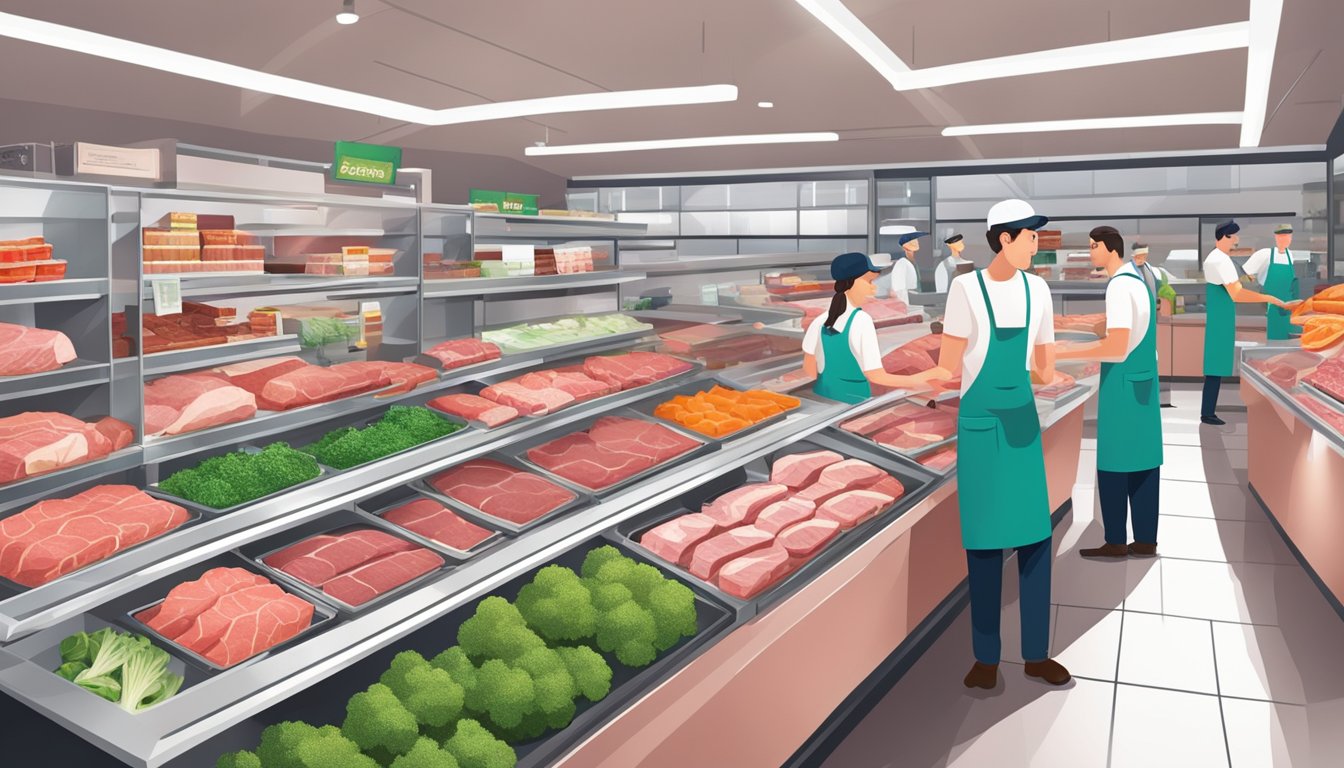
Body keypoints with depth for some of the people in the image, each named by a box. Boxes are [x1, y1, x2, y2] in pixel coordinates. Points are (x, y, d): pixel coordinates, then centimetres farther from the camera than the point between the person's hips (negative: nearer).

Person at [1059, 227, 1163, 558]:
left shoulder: (1119, 286, -17)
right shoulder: (1140, 281, 13)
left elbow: (1116, 348, -23)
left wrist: (1063, 354, -22)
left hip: (1122, 382, -9)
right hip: (1142, 379, 9)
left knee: (1114, 463, -1)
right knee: (1142, 461, 10)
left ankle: (1115, 541, 6)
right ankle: (1145, 540, 15)